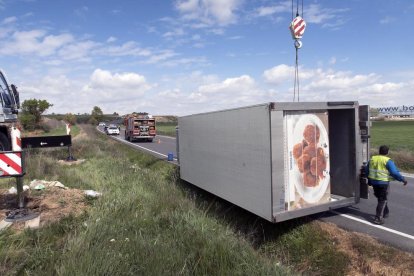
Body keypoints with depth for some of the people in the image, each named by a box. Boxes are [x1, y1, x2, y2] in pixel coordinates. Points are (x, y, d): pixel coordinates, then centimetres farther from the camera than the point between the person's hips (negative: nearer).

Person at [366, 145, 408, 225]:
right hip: (383, 183, -5)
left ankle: (385, 213, 38)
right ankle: (378, 218, 1)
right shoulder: (388, 161, -12)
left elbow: (367, 171, 13)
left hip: (374, 182, 5)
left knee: (380, 198, 23)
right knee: (382, 200, 3)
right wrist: (403, 179, -5)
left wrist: (369, 181, 25)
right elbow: (394, 172, -18)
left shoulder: (372, 159, 6)